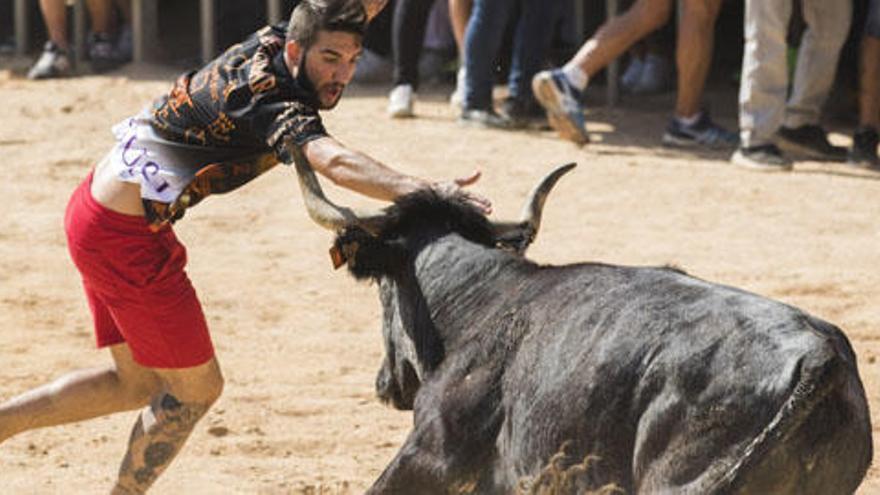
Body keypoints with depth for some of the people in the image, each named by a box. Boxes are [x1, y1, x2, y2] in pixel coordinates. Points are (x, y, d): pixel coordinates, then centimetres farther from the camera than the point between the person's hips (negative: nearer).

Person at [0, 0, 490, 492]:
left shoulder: (268, 43, 0)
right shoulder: (271, 102, -25)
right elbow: (335, 161, -45)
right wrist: (425, 193, -59)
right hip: (123, 237, -10)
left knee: (139, 383, 19)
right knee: (195, 388, 3)